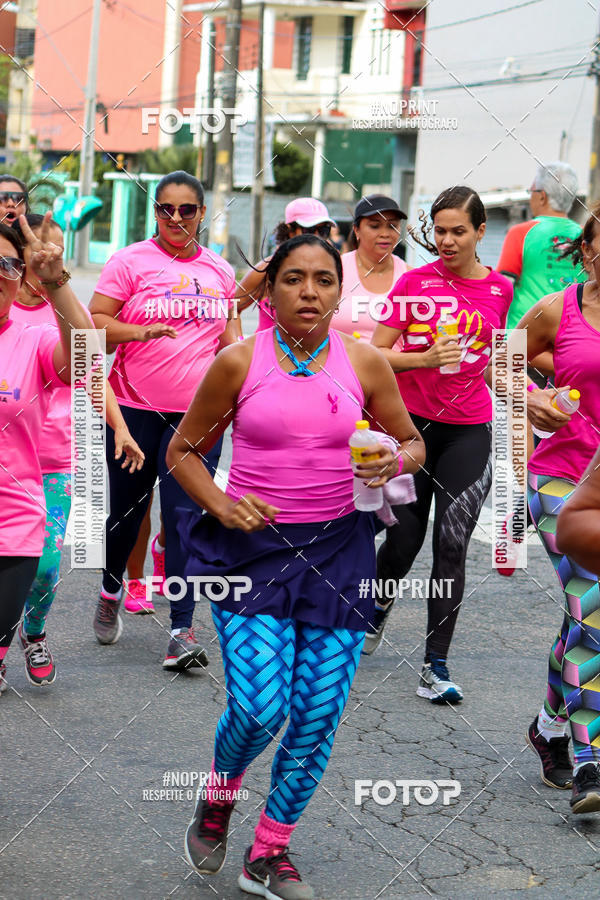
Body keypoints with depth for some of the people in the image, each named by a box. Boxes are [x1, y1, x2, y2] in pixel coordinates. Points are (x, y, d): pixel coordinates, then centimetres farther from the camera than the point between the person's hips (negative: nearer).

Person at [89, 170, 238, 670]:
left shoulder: (219, 270, 10)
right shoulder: (130, 261, -1)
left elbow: (229, 335, 20)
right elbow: (93, 322, -3)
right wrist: (141, 331, -19)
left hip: (197, 413, 1)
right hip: (135, 409, -1)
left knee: (185, 518, -6)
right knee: (127, 510, 10)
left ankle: (183, 629, -5)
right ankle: (111, 590, 38)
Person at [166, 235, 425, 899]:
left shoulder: (365, 364, 1)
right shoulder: (238, 362, -3)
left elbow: (411, 442, 14)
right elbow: (182, 451, 6)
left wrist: (397, 461, -9)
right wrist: (222, 506, -11)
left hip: (337, 550, 2)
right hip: (255, 546, -2)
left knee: (318, 716, 0)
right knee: (258, 708, -14)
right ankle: (218, 793, 21)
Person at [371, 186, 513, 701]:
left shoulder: (499, 289, 3)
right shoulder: (415, 282, -3)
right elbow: (377, 354, -4)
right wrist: (425, 359, -19)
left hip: (468, 431, 1)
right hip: (412, 423, -1)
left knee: (452, 546, -3)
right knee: (404, 537, 3)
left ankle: (436, 665, 2)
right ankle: (378, 607, 36)